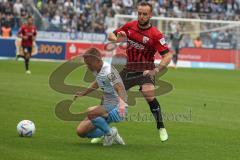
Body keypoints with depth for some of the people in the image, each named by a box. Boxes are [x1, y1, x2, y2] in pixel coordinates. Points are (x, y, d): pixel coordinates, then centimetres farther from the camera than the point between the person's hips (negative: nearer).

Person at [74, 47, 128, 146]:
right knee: (81, 132, 0)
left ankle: (110, 133, -10)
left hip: (116, 109, -9)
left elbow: (120, 88, -36)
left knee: (90, 112, -35)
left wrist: (122, 103, -54)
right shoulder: (96, 71, 6)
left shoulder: (108, 71, -21)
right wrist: (83, 93, 37)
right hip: (106, 107, 9)